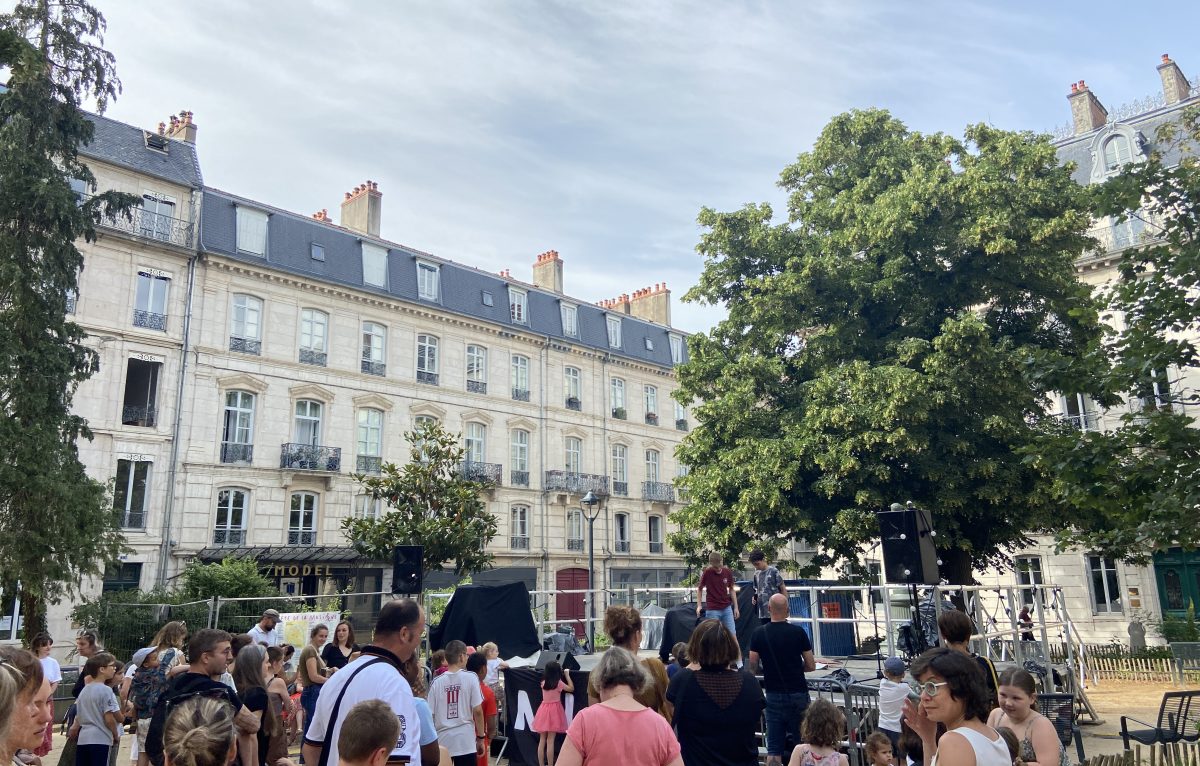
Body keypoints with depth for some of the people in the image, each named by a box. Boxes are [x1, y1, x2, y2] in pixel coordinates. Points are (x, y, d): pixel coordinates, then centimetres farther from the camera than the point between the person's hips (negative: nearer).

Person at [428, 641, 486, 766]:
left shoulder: (436, 682, -1)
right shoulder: (470, 678, -7)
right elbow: (477, 711, -8)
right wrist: (481, 737, 2)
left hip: (442, 741, 2)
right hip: (465, 740, -2)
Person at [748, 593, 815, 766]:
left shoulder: (758, 634, -5)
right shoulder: (798, 632, -8)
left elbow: (753, 667, -1)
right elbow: (811, 666, -3)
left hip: (774, 695, 1)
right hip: (798, 694, -1)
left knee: (774, 748, 5)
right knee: (800, 744, 10)